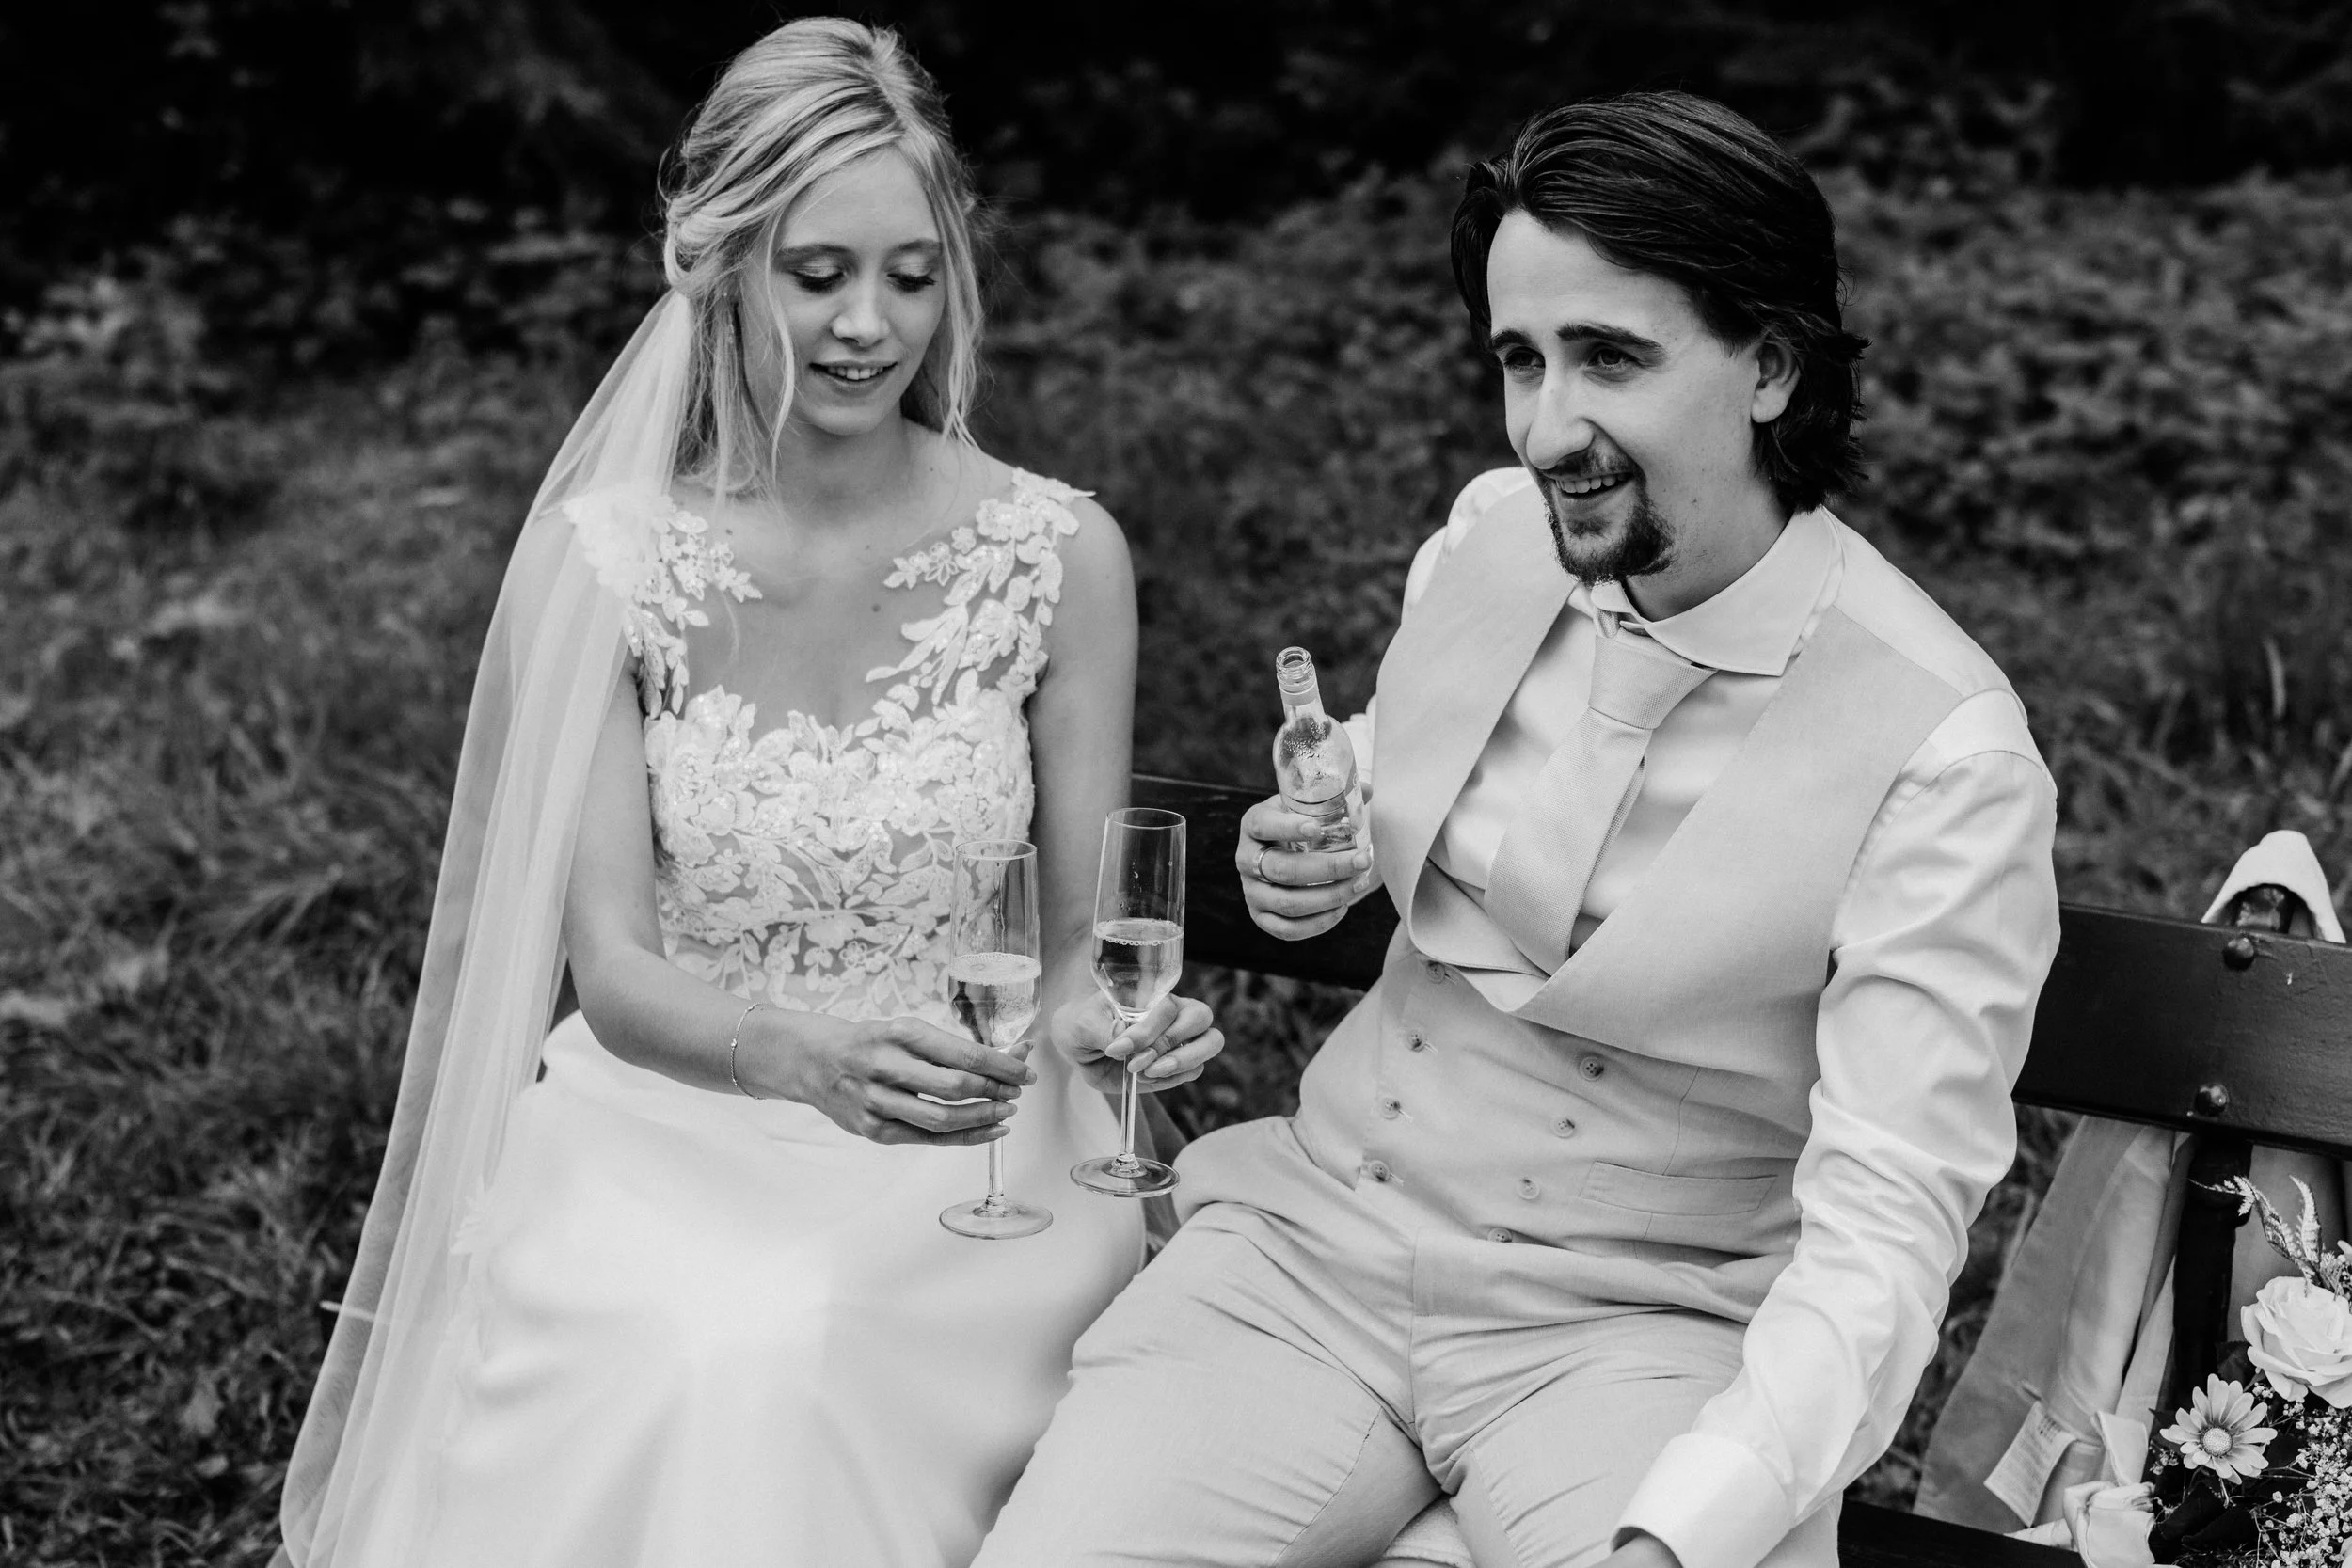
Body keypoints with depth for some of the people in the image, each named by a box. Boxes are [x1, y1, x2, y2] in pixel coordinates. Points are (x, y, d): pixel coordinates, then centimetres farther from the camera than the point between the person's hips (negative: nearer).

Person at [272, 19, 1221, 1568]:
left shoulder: (1059, 555, -2)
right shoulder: (599, 560, -3)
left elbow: (1082, 931, 5)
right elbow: (613, 969, -7)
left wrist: (1107, 1011, -20)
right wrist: (804, 1051, -27)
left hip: (965, 1149, 0)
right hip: (670, 1119, 0)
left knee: (804, 1361, -31)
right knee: (704, 1369, -32)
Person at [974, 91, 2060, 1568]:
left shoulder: (1944, 752, -15)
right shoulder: (1490, 534, 1)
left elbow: (1888, 1222, -18)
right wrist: (1321, 858, 0)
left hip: (1647, 1321, -3)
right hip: (1316, 1238, 4)